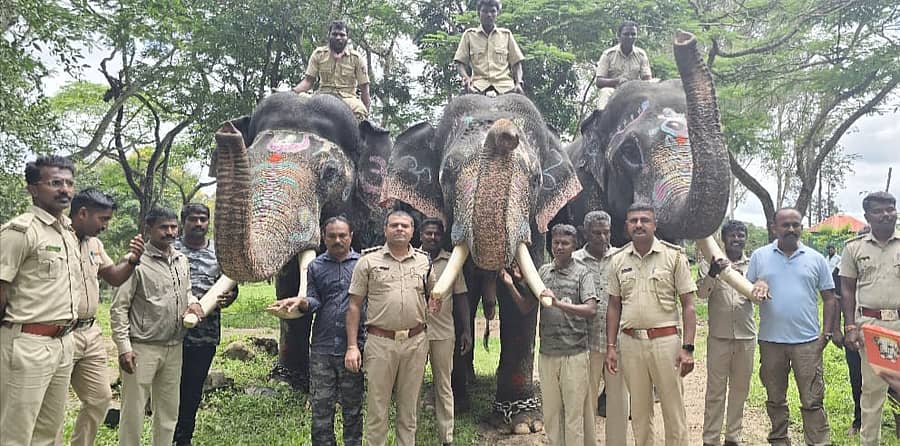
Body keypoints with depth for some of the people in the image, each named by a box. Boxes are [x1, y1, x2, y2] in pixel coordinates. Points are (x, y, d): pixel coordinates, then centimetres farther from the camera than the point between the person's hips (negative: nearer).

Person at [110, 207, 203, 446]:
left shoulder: (182, 260, 10)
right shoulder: (136, 262, -9)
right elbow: (118, 307, -10)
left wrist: (192, 302, 2)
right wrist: (124, 347, -15)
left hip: (174, 348, 6)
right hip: (142, 348, -6)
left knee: (169, 411, 14)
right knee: (133, 411, 1)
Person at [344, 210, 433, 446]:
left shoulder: (424, 261, 8)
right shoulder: (369, 260, 0)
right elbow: (354, 306, 1)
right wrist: (352, 346, -6)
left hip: (415, 342, 3)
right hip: (380, 342, -2)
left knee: (409, 407, 13)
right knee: (377, 408, 4)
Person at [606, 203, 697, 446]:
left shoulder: (674, 256, -3)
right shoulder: (618, 260, 6)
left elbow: (688, 305, -4)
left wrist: (687, 348, -11)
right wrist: (610, 347, 7)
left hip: (665, 340, -3)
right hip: (630, 342, 3)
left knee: (674, 409, 4)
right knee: (638, 409, 13)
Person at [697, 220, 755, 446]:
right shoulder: (711, 263, 1)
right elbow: (701, 293, -9)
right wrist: (711, 274, -28)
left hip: (746, 336, 3)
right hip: (719, 336, -2)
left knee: (740, 389, 10)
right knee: (715, 390, 1)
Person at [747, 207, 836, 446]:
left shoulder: (816, 259, 5)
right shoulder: (760, 256, 5)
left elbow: (829, 298, 8)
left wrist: (827, 333, 0)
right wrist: (757, 286, -15)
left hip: (808, 341, -1)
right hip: (770, 341, 1)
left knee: (812, 401, 2)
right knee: (775, 399, 13)